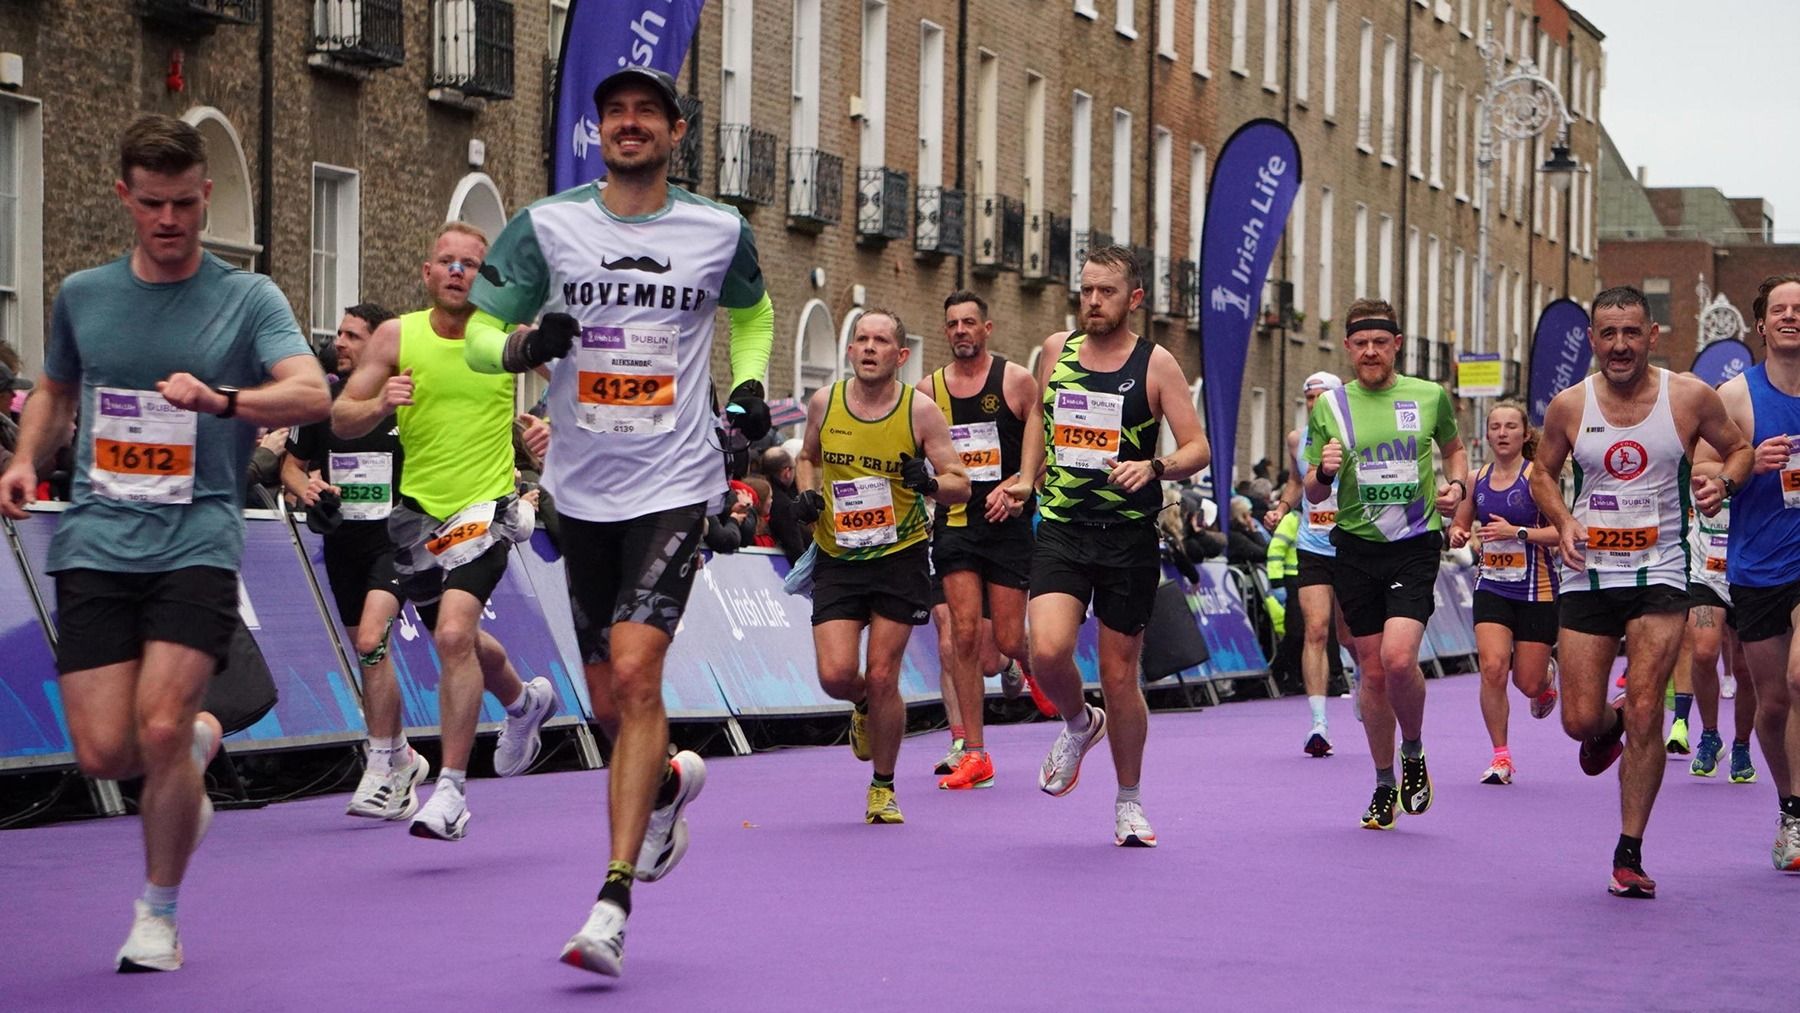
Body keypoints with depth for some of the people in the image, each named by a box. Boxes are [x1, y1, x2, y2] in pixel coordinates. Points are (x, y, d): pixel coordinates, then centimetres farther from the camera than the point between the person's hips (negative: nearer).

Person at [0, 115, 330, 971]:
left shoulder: (248, 298, 2)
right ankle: (201, 742, 30)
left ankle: (159, 913, 7)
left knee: (160, 728, -16)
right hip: (94, 541, 3)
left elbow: (313, 393, -13)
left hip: (197, 542, -3)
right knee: (104, 754, -7)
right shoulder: (81, 296, 12)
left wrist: (223, 399, -31)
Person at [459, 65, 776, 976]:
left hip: (676, 485, -2)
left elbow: (751, 312, 24)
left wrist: (748, 391, 8)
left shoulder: (719, 232, 3)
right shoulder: (546, 226, 0)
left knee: (635, 672, -18)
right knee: (609, 704, 9)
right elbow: (479, 334, 4)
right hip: (583, 489, 2)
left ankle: (613, 900, -18)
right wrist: (522, 344, -18)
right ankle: (669, 782, 45)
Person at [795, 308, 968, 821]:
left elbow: (961, 485, -5)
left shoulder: (921, 412, -9)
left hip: (900, 558, -2)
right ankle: (864, 709, 29)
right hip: (837, 559, 2)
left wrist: (930, 483, -26)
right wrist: (807, 492, -1)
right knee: (836, 675, -10)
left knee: (881, 677, -2)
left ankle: (883, 787, 16)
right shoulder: (823, 402, -1)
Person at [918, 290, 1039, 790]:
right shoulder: (928, 389, 6)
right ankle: (973, 754, -2)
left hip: (1007, 523, -2)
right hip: (955, 522, 2)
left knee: (1008, 640, -3)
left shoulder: (1017, 381, -1)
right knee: (964, 635, -7)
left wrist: (1014, 486, -14)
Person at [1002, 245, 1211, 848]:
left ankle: (1129, 801, 24)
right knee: (1047, 652, -20)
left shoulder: (1156, 364, -3)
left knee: (1119, 676, 4)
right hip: (1060, 528, 2)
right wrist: (1026, 477, 19)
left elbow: (1198, 449, -5)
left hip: (1129, 536, -2)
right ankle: (1078, 724, 15)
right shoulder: (1056, 350, 7)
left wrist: (1154, 468, -24)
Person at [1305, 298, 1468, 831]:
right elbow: (1313, 496, 7)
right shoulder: (1329, 407, 3)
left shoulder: (1429, 397, 3)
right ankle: (1384, 785, 21)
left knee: (1398, 658, -20)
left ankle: (1413, 752, 8)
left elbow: (1454, 448, 22)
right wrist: (1324, 472, -16)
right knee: (1373, 671, 5)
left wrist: (1456, 486, 1)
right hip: (1355, 548, 2)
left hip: (1416, 546, -2)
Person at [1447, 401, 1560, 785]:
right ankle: (1501, 756, -3)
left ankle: (1546, 679, 42)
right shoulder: (1477, 479, 5)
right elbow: (1461, 524, 18)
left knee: (1529, 684, 2)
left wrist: (1517, 531, -24)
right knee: (1492, 668, -16)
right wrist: (1458, 535, -5)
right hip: (1492, 586, 3)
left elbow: (1562, 530, -13)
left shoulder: (1535, 476, -9)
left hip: (1536, 589, -3)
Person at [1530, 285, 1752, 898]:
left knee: (1645, 715, -9)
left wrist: (1723, 482, -12)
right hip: (1588, 573, 2)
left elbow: (1739, 449, 10)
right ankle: (1609, 724, 40)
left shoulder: (1690, 398, -4)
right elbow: (1542, 473, 14)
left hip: (1660, 573, -2)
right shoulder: (1569, 407, 0)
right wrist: (1563, 522, -5)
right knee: (1578, 720, 0)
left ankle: (1630, 853, 2)